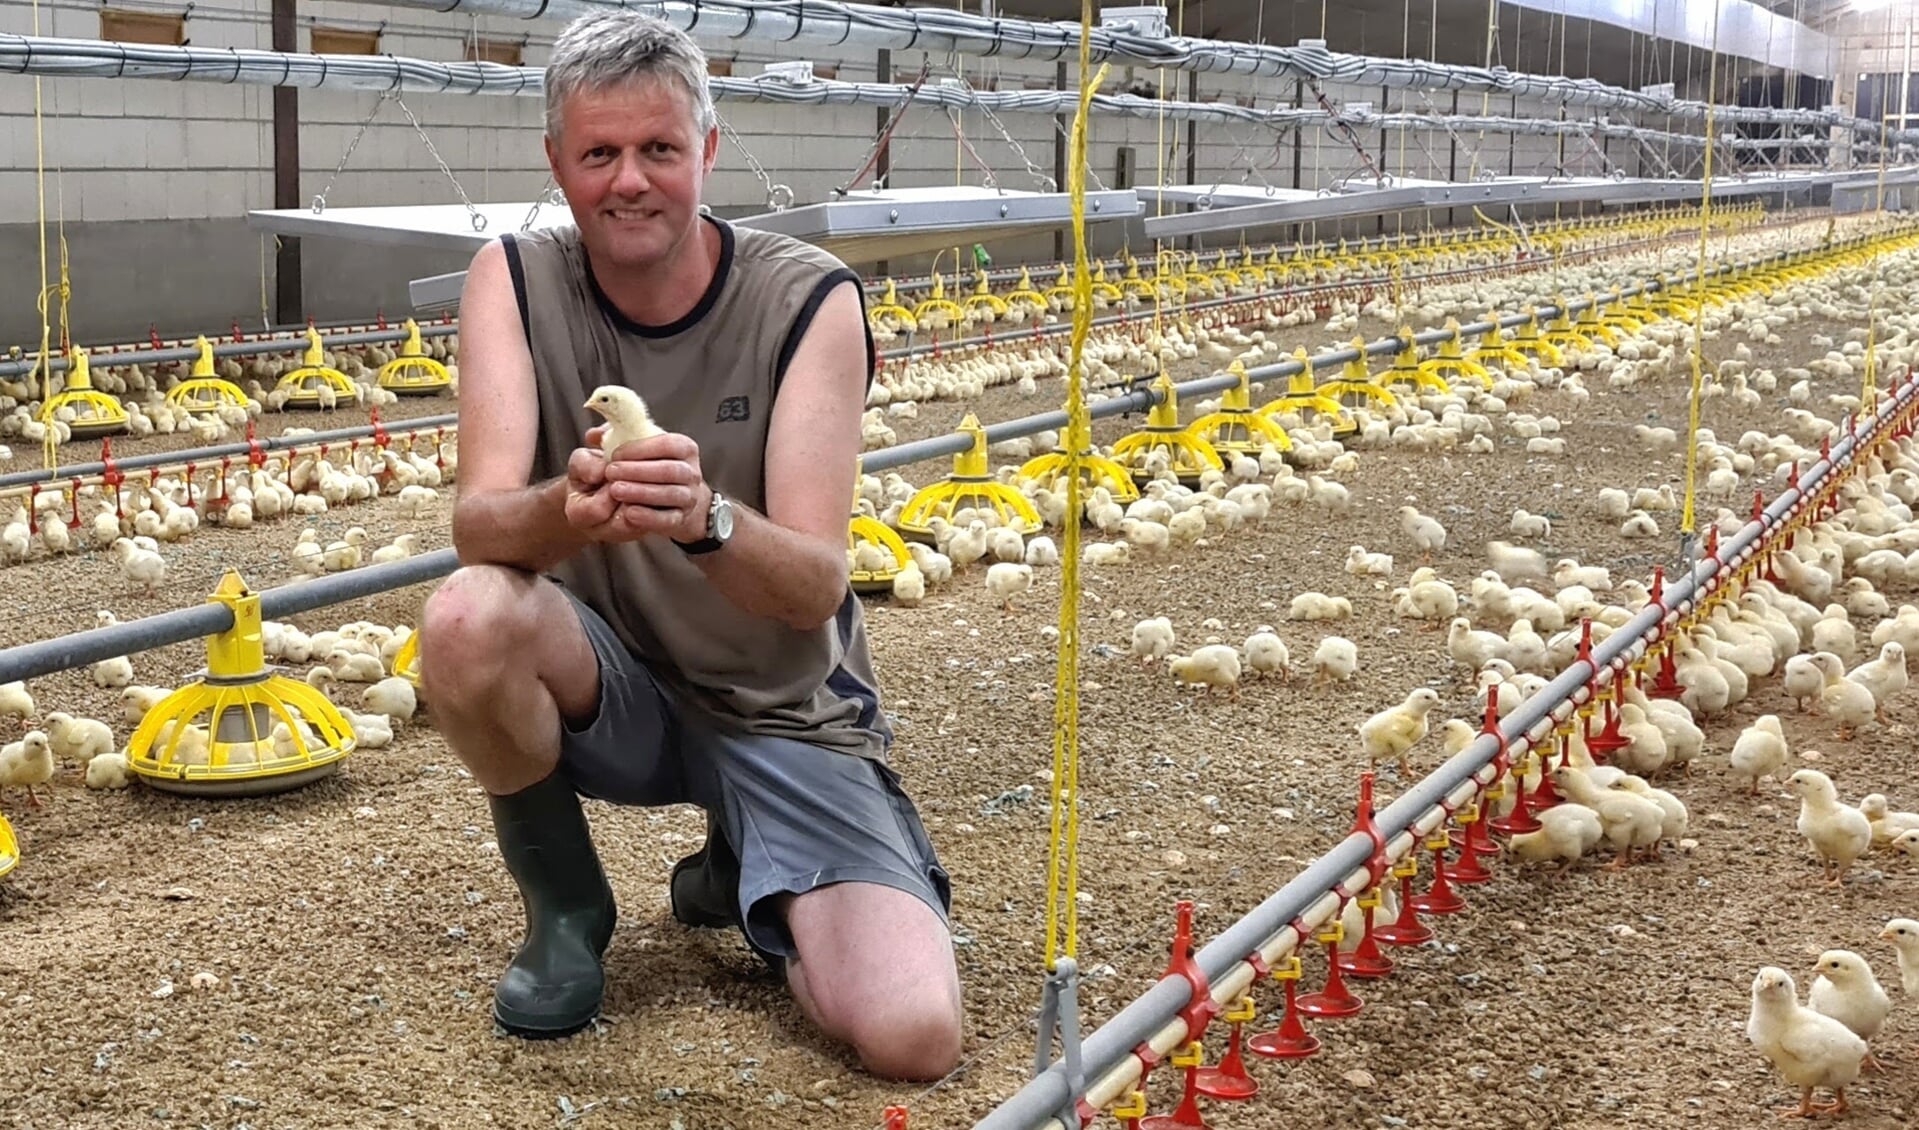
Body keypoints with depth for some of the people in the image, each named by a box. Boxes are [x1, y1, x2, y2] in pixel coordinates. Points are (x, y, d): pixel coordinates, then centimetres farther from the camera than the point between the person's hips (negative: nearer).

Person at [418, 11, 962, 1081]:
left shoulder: (809, 300, -15)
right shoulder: (515, 278, -9)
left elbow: (817, 587, -22)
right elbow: (478, 523, -22)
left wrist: (707, 520, -45)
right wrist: (566, 509, -46)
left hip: (784, 707, -1)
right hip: (616, 688, 1)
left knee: (915, 1034, -21)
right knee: (469, 618, -34)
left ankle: (741, 873, 15)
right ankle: (566, 905, -3)